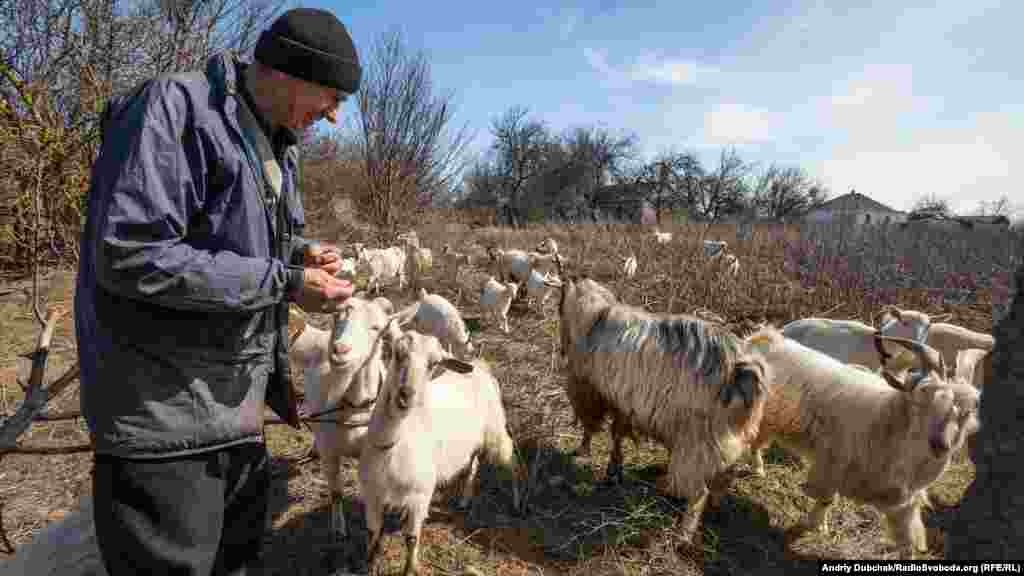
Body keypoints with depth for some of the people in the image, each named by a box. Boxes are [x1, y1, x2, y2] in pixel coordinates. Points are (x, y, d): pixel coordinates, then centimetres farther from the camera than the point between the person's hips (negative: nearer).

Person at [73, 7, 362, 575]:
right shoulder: (173, 107, -17)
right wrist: (284, 281, -24)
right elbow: (129, 255, -26)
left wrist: (299, 252, -1)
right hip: (164, 410, -8)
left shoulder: (274, 143, 11)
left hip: (237, 402, 9)